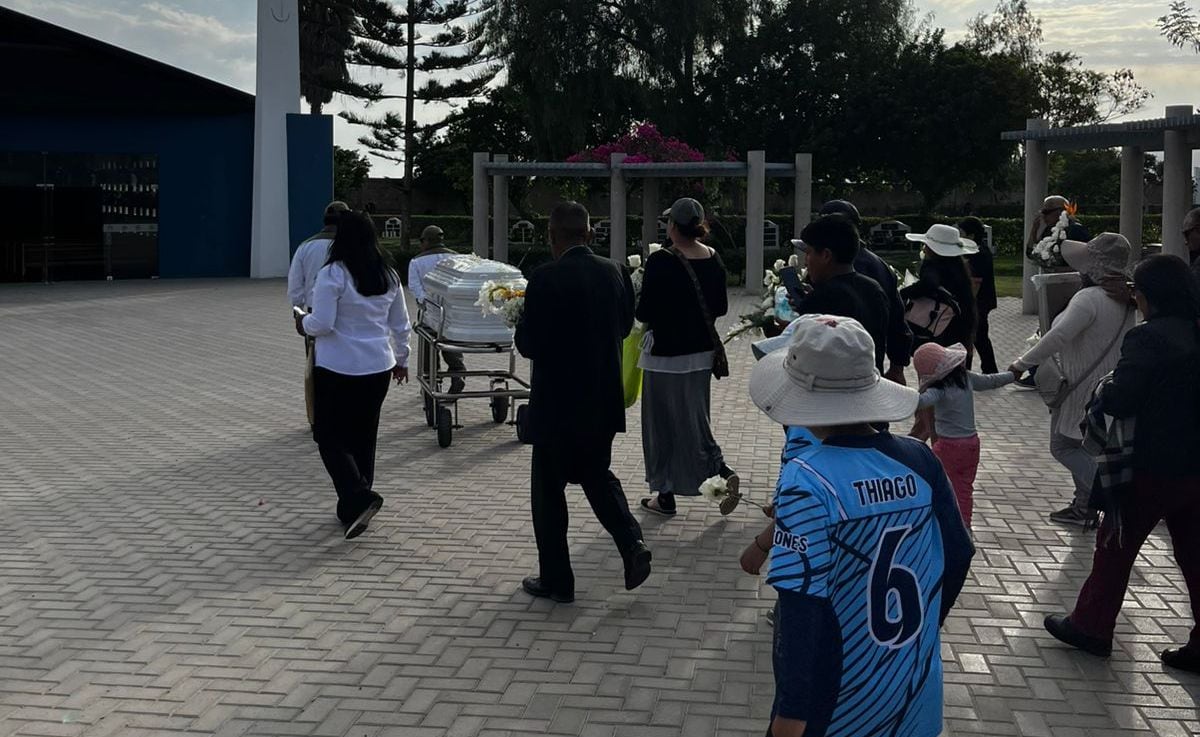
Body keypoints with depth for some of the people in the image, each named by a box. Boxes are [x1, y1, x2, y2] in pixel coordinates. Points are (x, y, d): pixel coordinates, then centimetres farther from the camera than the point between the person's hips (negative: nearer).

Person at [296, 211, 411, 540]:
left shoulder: (332, 275, -14)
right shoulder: (389, 276, 5)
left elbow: (322, 324, -17)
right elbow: (401, 325, 12)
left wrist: (303, 324, 4)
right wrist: (401, 360, 24)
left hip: (338, 369, -6)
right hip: (378, 368, 6)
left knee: (332, 438, 6)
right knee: (364, 438, 14)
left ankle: (358, 497, -13)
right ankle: (353, 510, 22)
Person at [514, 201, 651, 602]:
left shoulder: (546, 279, -18)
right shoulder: (614, 273, -1)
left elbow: (529, 345, -16)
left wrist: (522, 321, 3)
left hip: (558, 403, -5)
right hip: (604, 400, 6)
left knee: (548, 487, 9)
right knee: (597, 475, 23)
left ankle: (556, 580, 15)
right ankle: (631, 544, 3)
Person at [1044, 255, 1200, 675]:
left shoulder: (1147, 338, -18)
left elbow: (1119, 401, -25)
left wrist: (1103, 390, -5)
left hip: (1153, 468, -6)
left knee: (1115, 546, 10)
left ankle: (1091, 627, 22)